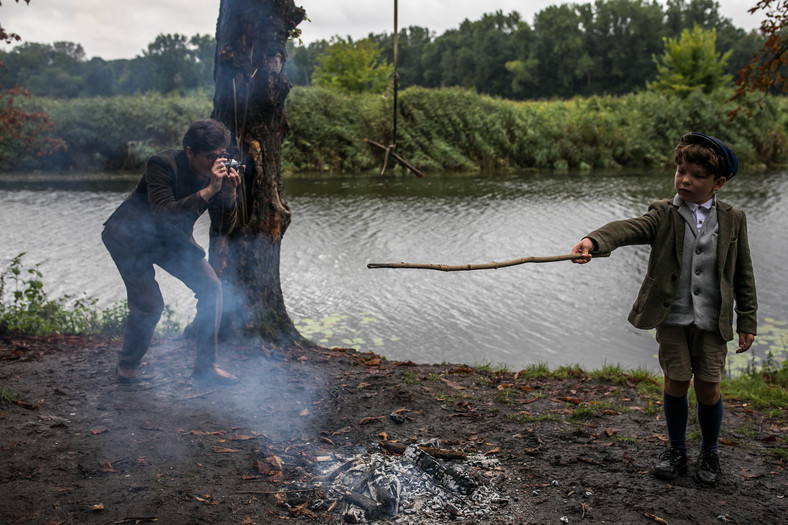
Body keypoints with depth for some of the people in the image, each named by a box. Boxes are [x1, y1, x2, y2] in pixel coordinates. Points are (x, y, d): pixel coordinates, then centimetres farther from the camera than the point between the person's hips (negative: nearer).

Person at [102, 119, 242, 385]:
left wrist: (229, 196, -30)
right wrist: (208, 191, -44)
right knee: (149, 304, -15)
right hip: (132, 236, -6)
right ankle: (127, 365, 15)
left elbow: (223, 228, -11)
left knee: (210, 286, -8)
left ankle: (206, 365, 4)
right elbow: (164, 216, -40)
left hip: (173, 238, 6)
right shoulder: (161, 165, -30)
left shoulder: (218, 173, -13)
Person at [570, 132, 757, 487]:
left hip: (712, 321, 1)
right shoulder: (663, 214, -3)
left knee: (708, 389, 4)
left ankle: (709, 454, 29)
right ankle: (676, 450, 27)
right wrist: (594, 241, -44)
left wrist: (747, 321, 6)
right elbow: (628, 228, -24)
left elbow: (743, 275, 8)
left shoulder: (733, 221, 3)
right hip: (671, 317, -1)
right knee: (676, 383, 4)